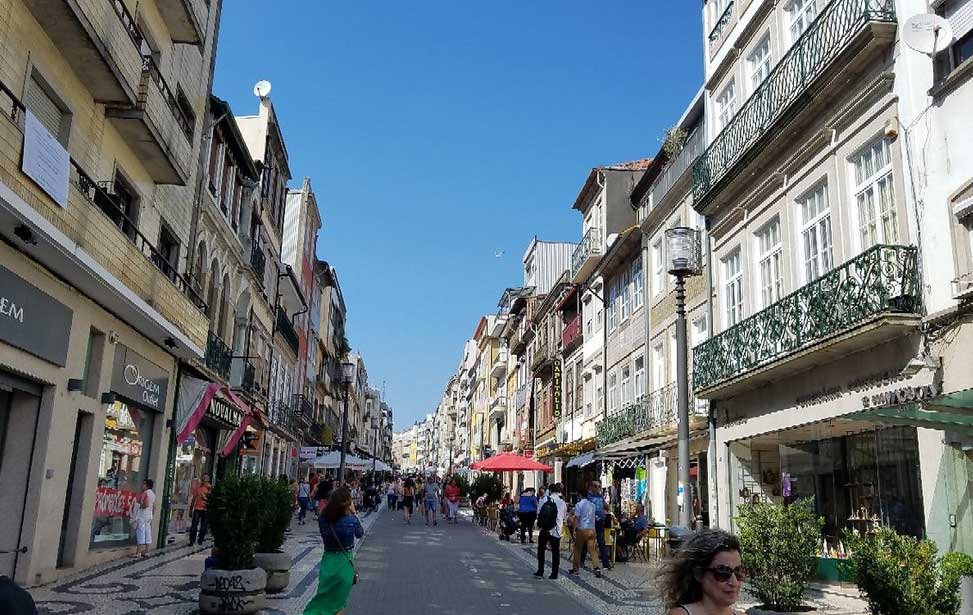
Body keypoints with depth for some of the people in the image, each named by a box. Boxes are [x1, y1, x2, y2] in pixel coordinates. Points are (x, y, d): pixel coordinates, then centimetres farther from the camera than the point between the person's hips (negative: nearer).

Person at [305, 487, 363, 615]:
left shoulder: (322, 520, -9)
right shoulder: (351, 520, -18)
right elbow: (360, 533, 2)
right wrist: (354, 513, 8)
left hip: (327, 561, 3)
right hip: (344, 563, -3)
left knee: (323, 597, 19)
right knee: (337, 603, 12)